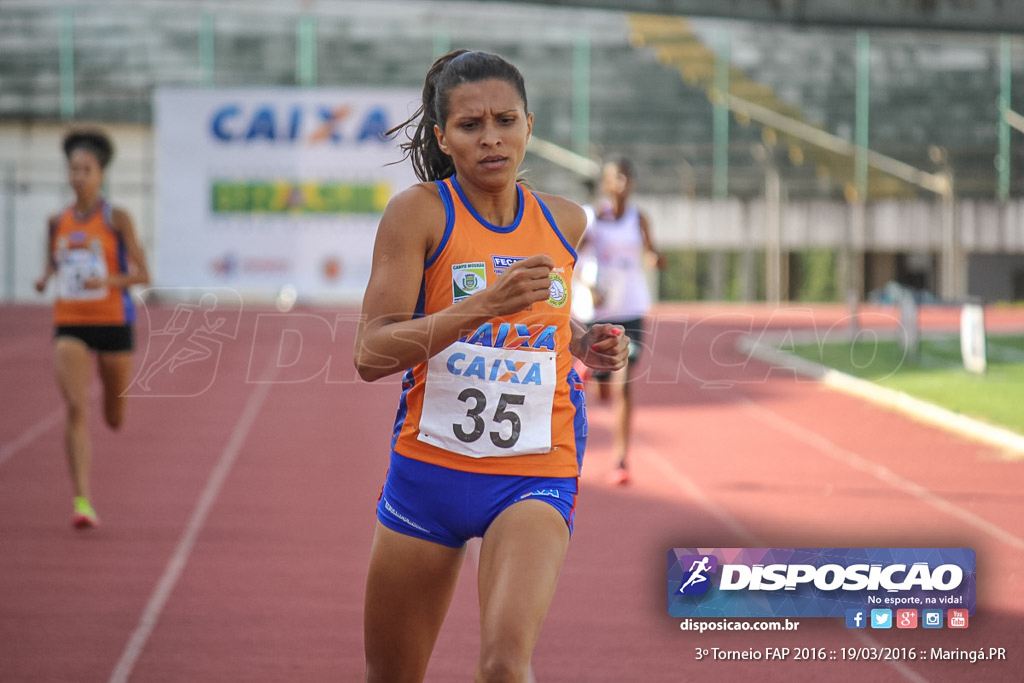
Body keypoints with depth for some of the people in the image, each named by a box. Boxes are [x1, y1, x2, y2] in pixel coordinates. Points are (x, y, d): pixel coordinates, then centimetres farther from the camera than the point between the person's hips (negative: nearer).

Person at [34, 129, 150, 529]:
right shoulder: (58, 222, 6)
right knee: (76, 409, -18)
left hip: (113, 321, -1)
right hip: (70, 325, 1)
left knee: (114, 420, 13)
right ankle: (82, 502, -19)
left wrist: (109, 281, -23)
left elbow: (143, 274, -5)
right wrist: (45, 278, 0)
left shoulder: (117, 219, -5)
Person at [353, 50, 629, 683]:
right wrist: (484, 305, -28)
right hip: (428, 468, -1)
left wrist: (585, 343, 4)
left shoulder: (566, 221, 5)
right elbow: (372, 355, -17)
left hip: (534, 479, 1)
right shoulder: (418, 212, -8)